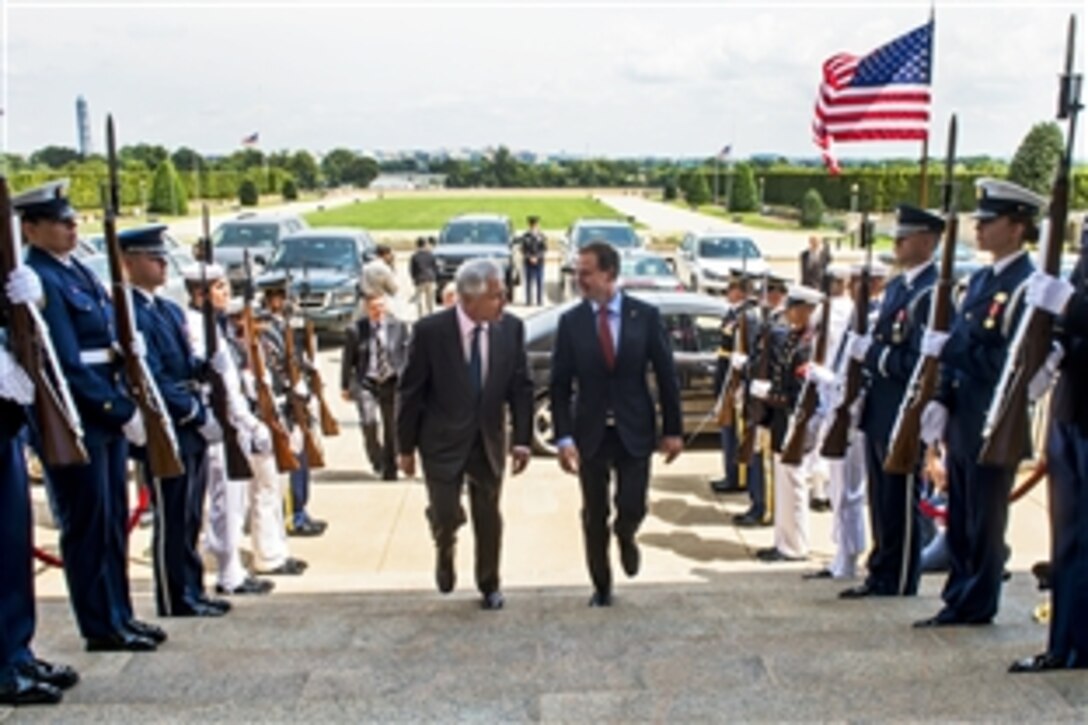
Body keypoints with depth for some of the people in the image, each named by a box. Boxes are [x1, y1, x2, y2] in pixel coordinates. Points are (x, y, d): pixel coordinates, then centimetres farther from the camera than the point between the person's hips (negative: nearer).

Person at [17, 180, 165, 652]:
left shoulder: (79, 272, 14)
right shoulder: (39, 281, -14)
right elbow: (68, 365, -19)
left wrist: (125, 405, 7)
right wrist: (121, 411, -16)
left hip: (107, 415, 9)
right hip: (75, 419, -9)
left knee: (114, 518, 14)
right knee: (88, 523, 1)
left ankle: (121, 614, 26)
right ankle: (101, 626, 13)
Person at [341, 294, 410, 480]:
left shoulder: (398, 327, 2)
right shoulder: (355, 330, -2)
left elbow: (406, 355, 6)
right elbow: (348, 360, 4)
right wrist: (345, 386, 4)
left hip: (391, 383, 2)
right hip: (366, 382, -2)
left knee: (392, 428, 6)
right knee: (368, 421, -20)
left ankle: (389, 470, 21)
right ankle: (375, 457, 6)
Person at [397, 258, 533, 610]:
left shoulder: (511, 328, -10)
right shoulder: (430, 330, -17)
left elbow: (520, 387, -2)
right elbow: (410, 392, -9)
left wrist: (522, 439, -7)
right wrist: (406, 447, -4)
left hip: (489, 441, 3)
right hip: (443, 442, -2)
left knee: (488, 518, 13)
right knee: (445, 515, 0)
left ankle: (489, 585, 35)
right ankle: (445, 556, 36)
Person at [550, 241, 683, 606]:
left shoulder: (645, 315, -4)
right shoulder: (571, 322, -3)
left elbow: (665, 374, 0)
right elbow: (560, 384, -3)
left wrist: (672, 430, -2)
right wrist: (564, 437, -12)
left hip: (634, 430, -1)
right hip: (590, 431, 1)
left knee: (632, 507, -4)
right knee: (594, 516, 8)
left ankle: (625, 537, 33)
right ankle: (601, 586, 28)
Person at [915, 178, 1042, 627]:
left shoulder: (1026, 286, -14)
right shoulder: (980, 279, 14)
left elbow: (1008, 363, -22)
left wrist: (947, 347, -21)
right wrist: (942, 400, 7)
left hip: (995, 426, -8)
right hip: (963, 419, 8)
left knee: (984, 520, 3)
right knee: (960, 519, 15)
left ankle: (976, 605, 15)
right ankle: (958, 599, 25)